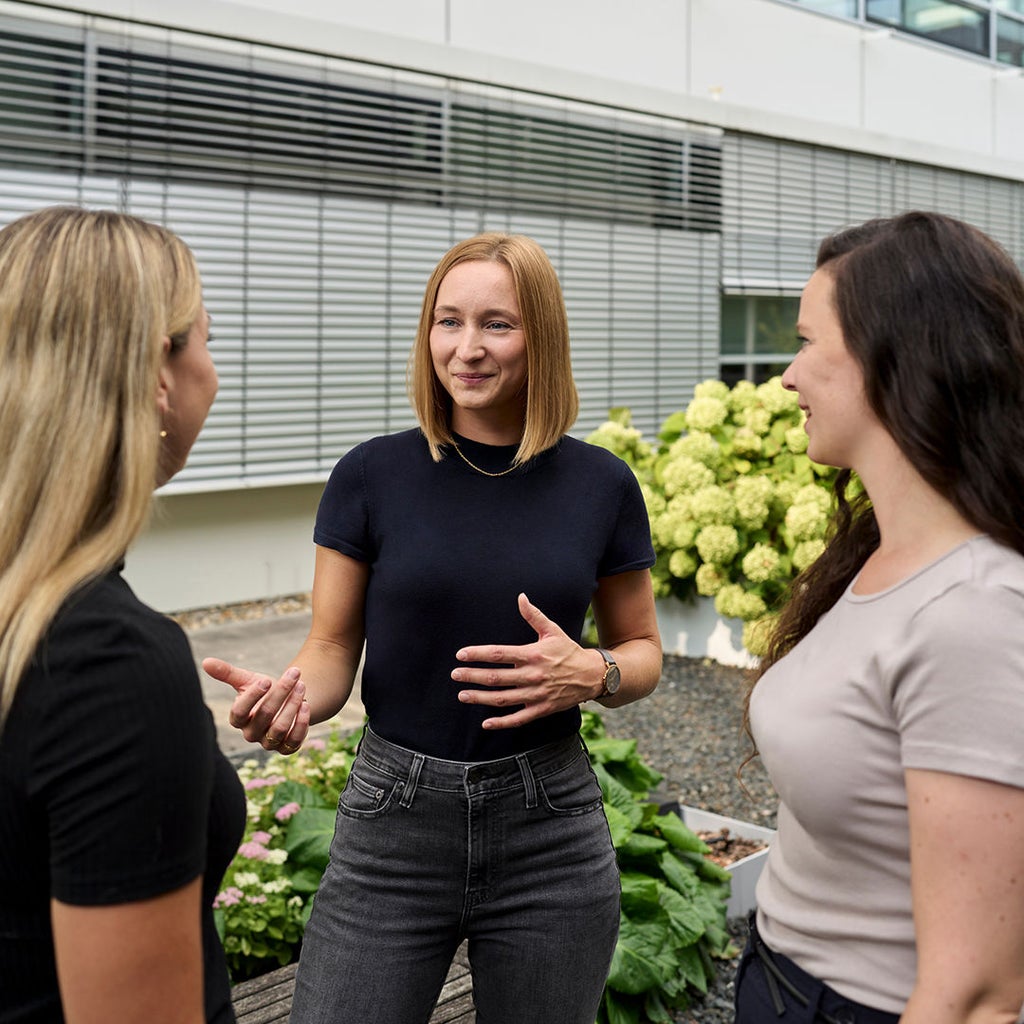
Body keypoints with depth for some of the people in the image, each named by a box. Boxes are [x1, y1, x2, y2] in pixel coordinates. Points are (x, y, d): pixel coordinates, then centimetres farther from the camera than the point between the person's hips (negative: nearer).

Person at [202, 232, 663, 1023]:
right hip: (395, 819, -1)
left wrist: (593, 674, -13)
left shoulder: (601, 484, -1)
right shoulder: (372, 475, -4)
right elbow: (333, 649, 1)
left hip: (549, 827, 1)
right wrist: (289, 700, -21)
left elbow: (643, 652, 9)